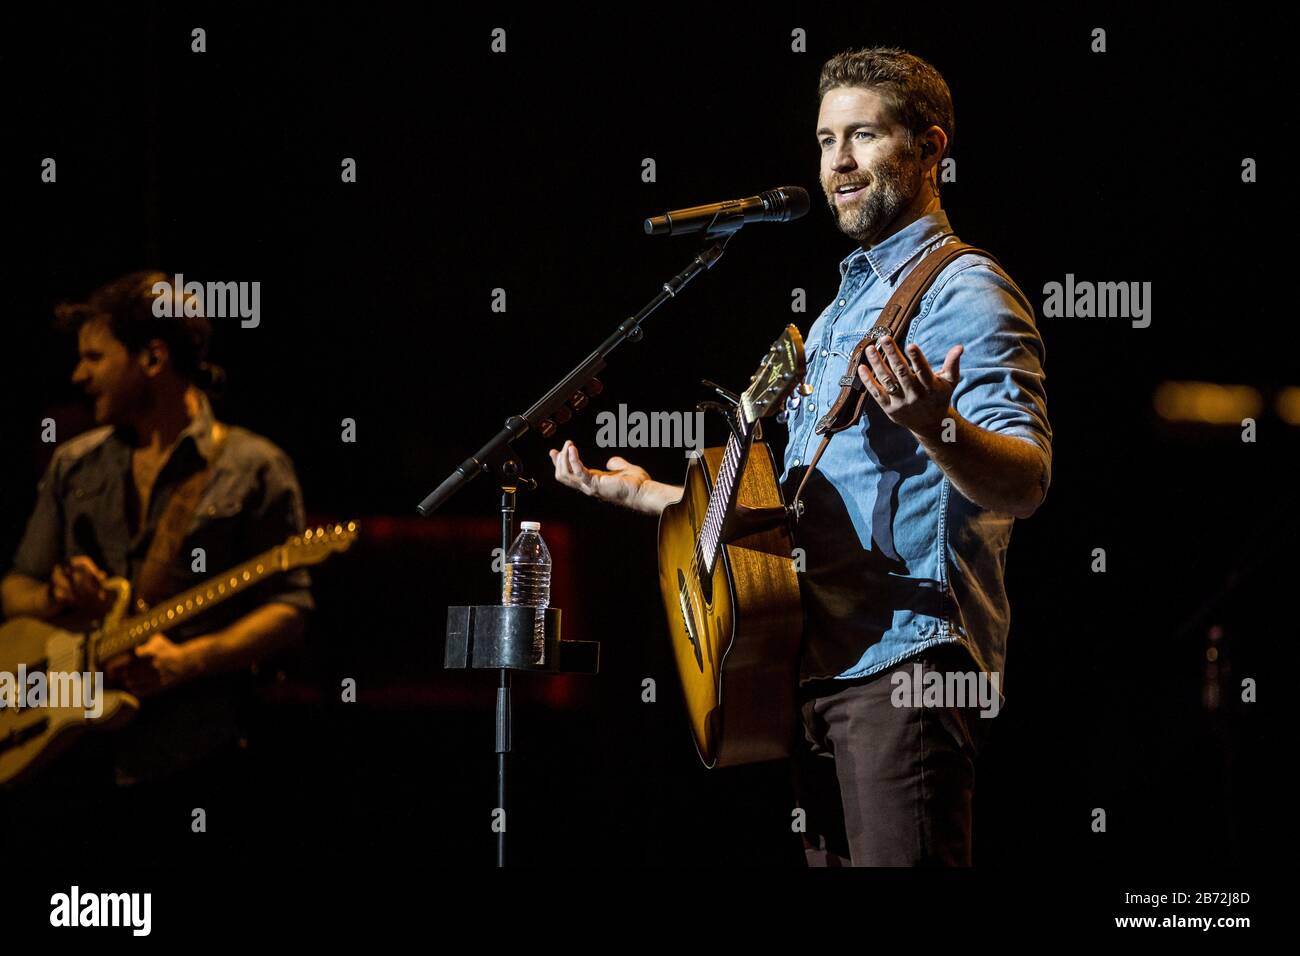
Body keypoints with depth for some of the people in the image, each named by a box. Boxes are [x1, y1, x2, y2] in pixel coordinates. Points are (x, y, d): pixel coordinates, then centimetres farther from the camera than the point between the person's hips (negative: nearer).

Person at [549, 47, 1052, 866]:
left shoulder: (962, 292, -6)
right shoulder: (845, 307, 24)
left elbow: (1025, 486, -21)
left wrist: (935, 424, -40)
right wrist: (648, 495, 26)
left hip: (907, 655, -10)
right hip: (822, 666, 10)